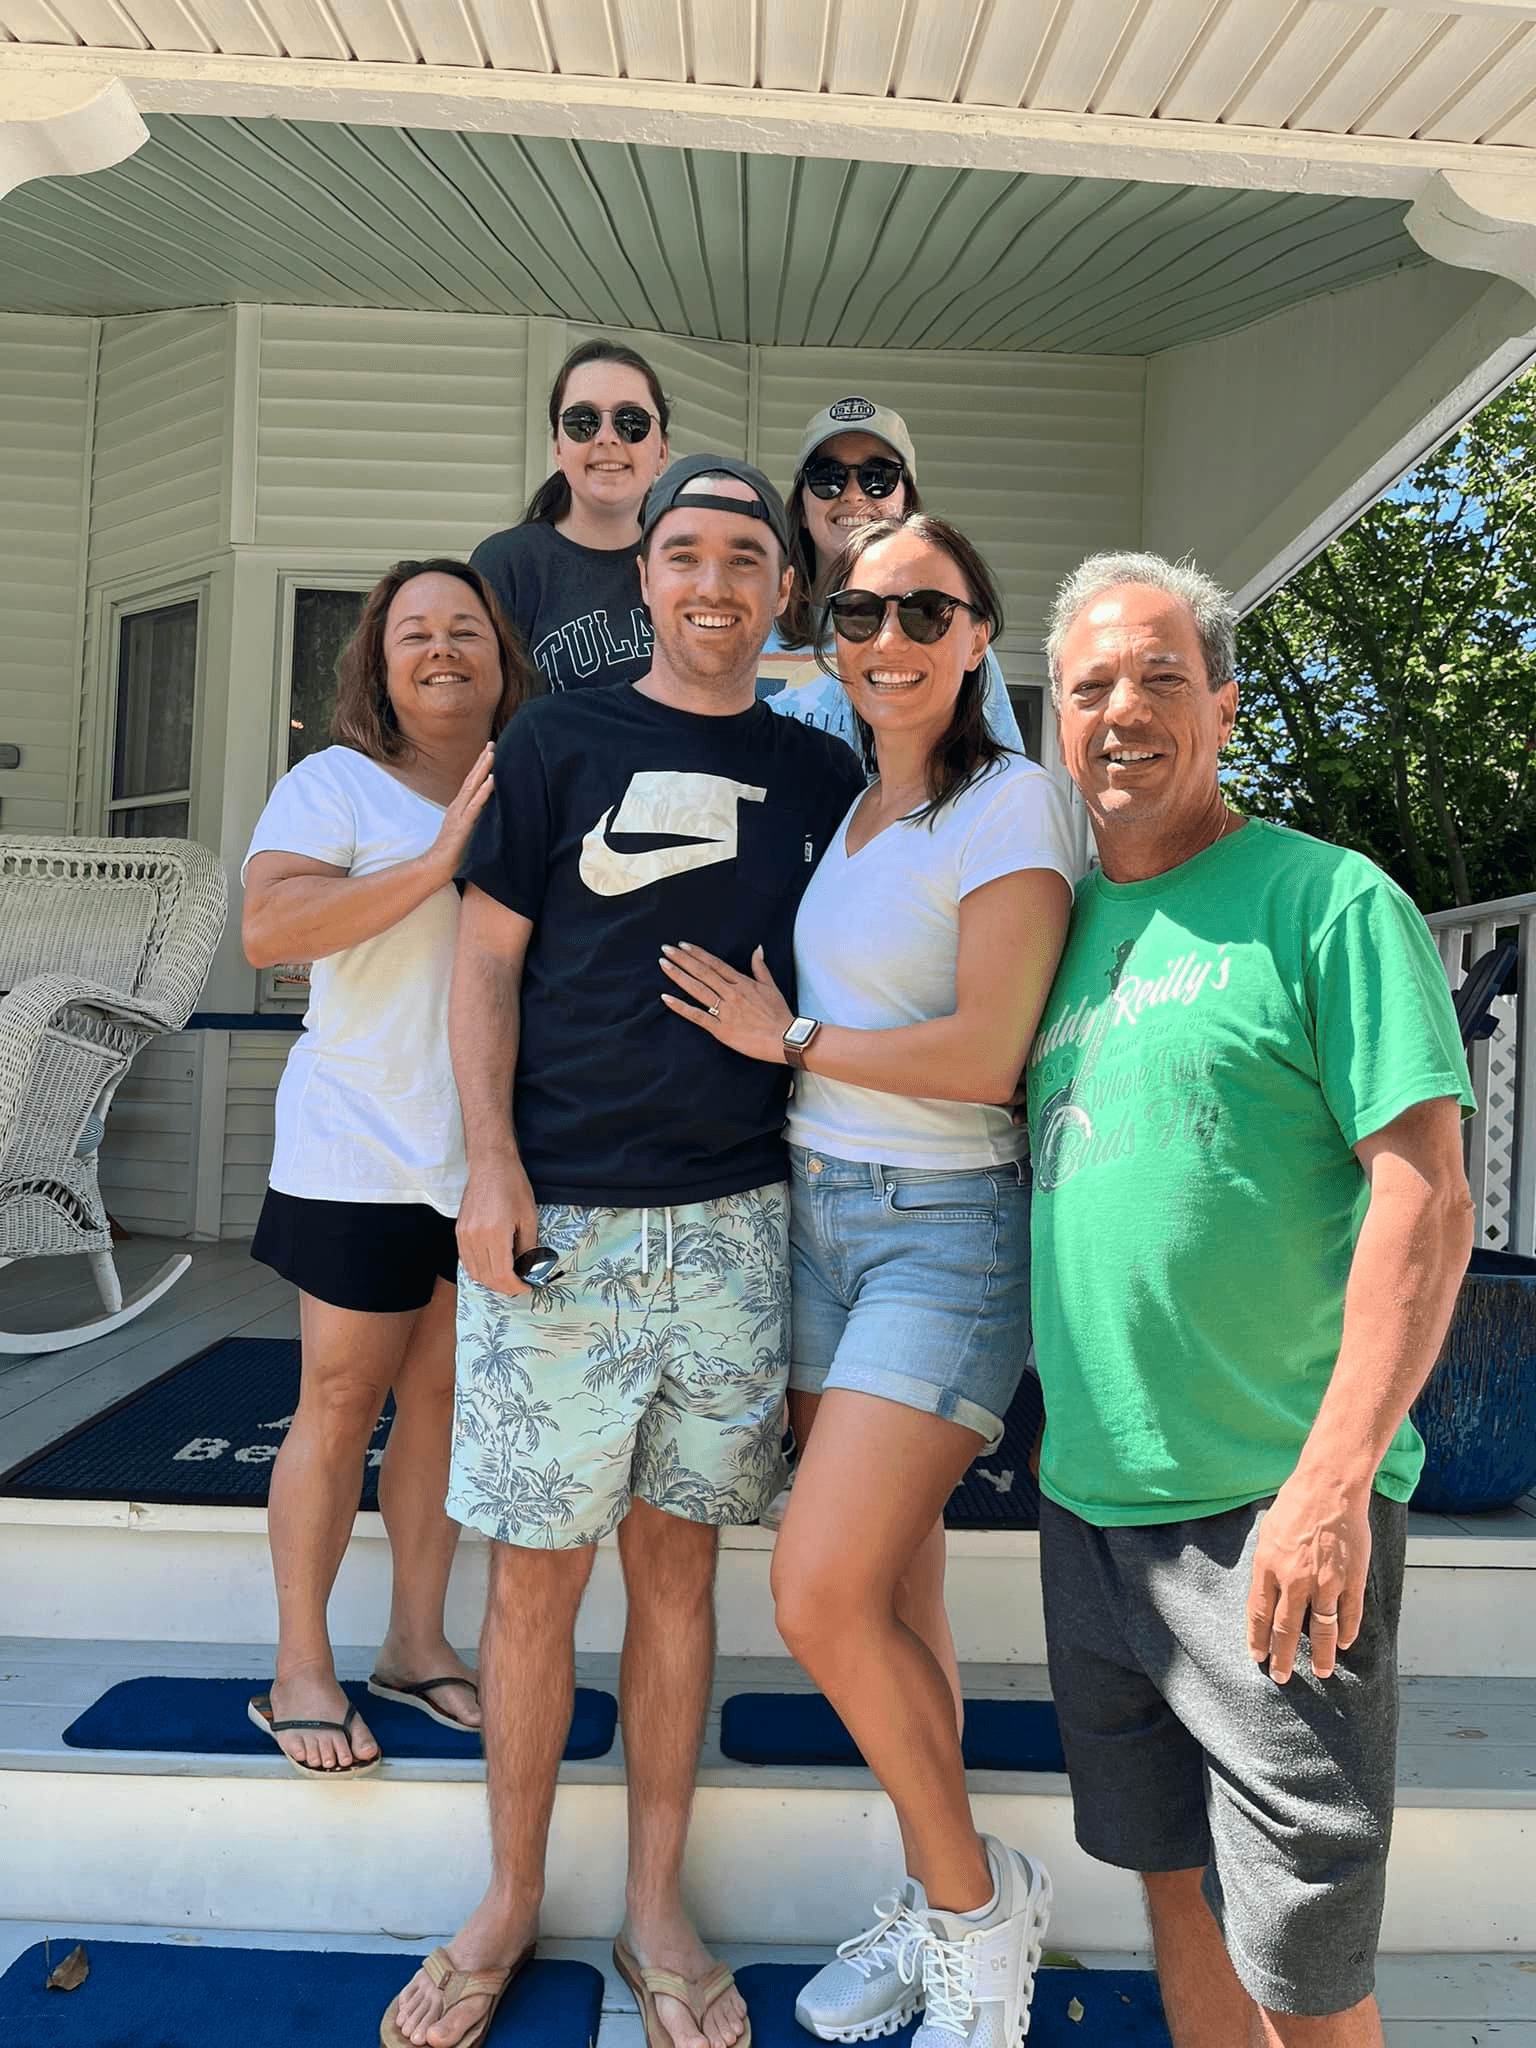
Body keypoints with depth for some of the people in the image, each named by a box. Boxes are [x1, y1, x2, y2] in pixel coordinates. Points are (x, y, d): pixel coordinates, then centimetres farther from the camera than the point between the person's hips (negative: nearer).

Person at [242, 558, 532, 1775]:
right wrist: (437, 862, -23)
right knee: (341, 1403, 3)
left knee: (446, 1396, 11)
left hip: (501, 1154, 4)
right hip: (366, 1152, -4)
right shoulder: (336, 784, -2)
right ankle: (302, 1667, 19)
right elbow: (268, 929, -18)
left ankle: (417, 1641, 27)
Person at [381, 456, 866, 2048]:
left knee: (677, 1557, 11)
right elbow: (486, 960, 2)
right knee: (538, 1564, 6)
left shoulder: (822, 775, 10)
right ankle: (511, 1901, 28)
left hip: (735, 1218, 2)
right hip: (556, 1211, -1)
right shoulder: (559, 742, 4)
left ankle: (653, 1907, 28)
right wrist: (492, 1161, -9)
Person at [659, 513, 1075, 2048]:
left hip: (944, 1227, -7)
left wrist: (789, 1035, -7)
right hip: (817, 1209, 7)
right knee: (893, 1599, 13)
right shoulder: (846, 809, 14)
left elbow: (988, 1055, -17)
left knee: (826, 1593, -10)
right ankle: (936, 1909, 31)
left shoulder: (1008, 803, -9)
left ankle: (974, 1901, 15)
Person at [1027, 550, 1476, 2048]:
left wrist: (1334, 1477, -21)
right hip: (1089, 1497, 6)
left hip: (1270, 1511, -5)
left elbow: (1425, 1202, -15)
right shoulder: (1070, 919, 11)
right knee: (1171, 1877, 21)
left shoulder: (1327, 901, -8)